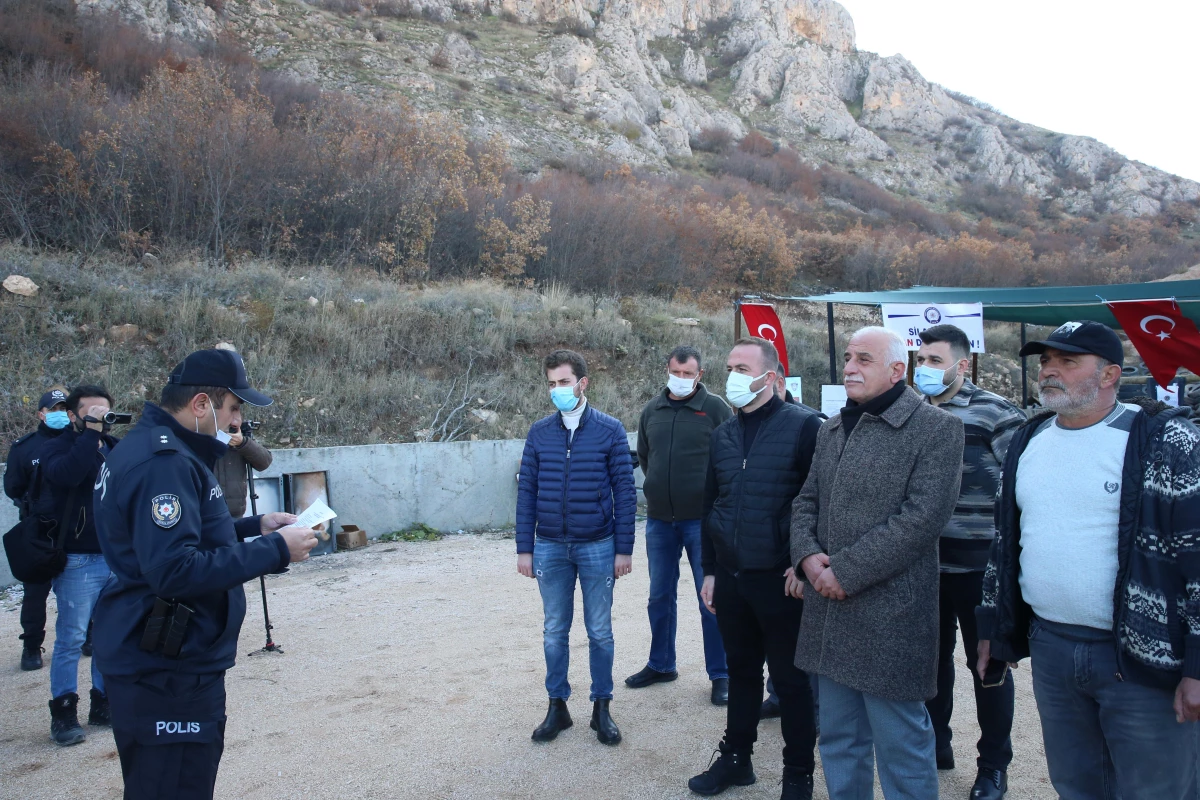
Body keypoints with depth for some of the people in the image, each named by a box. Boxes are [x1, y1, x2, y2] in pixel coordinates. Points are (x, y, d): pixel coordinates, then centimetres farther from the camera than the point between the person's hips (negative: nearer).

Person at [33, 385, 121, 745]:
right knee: (71, 637, -2)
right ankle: (63, 714, 7)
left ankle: (103, 703, 20)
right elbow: (66, 474, -25)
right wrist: (90, 432, -22)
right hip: (78, 559, -5)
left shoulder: (115, 447, 12)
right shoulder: (56, 448, -1)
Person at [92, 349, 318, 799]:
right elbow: (174, 570, -29)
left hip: (158, 663, 10)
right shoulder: (164, 463, -21)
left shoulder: (151, 447, 11)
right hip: (167, 673, -10)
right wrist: (275, 551, -22)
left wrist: (255, 527, 11)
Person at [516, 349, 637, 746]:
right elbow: (526, 491, 4)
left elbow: (625, 491, -3)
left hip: (597, 546, -2)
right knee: (555, 631, 11)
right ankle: (557, 707, 25)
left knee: (599, 631, 8)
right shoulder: (539, 432, 2)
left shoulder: (610, 430, -4)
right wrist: (524, 548, 1)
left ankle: (602, 708, 23)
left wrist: (624, 549, -5)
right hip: (550, 548, 2)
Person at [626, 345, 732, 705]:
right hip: (659, 519, 5)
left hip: (702, 518, -4)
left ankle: (720, 674, 15)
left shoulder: (715, 408, -6)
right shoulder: (652, 410, 8)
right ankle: (660, 664, 31)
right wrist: (659, 485, 12)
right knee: (660, 596, 15)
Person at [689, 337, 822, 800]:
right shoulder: (723, 435, 9)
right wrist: (710, 570, 14)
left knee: (790, 678, 7)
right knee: (741, 670, 17)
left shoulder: (803, 426, -9)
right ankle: (736, 757, 33)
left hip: (780, 579, -5)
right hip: (730, 577, 5)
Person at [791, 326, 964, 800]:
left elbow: (922, 517, -16)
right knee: (839, 741, 18)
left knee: (902, 751, 5)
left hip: (890, 619, -6)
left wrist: (846, 571, -17)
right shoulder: (831, 430, 15)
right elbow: (807, 501, 17)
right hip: (828, 615, 7)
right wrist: (808, 555, -3)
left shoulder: (937, 429, -8)